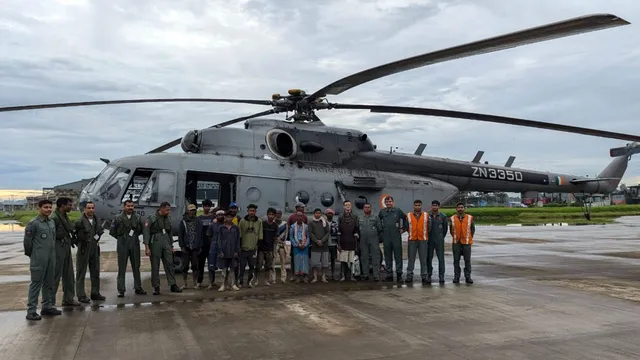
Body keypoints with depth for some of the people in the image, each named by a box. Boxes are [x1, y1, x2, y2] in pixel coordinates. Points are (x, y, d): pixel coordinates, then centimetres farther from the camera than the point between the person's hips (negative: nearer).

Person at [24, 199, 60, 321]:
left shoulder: (52, 222, 10)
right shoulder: (33, 223, -10)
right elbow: (27, 241, -7)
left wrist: (52, 253, 12)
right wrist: (32, 255, 2)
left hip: (51, 258, 7)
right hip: (39, 260, -7)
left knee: (49, 283, 13)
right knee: (36, 284, -3)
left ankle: (47, 306, 24)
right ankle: (31, 311, 2)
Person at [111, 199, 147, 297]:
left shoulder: (137, 218, 7)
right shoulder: (118, 218, -1)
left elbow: (141, 230, 17)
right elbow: (112, 231, 4)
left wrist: (135, 235, 4)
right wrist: (120, 238, 3)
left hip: (135, 245, 3)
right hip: (122, 245, -3)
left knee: (136, 267, 9)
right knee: (122, 268, 0)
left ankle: (138, 288, 18)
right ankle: (121, 290, 6)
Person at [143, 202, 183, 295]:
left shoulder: (168, 218, 12)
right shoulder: (152, 218, -6)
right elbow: (146, 233, -9)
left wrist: (171, 245, 18)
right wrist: (147, 247, -15)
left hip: (166, 243, 5)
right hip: (155, 243, -5)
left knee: (169, 264, 1)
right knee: (155, 266, 2)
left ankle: (173, 285, 5)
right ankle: (156, 287, 9)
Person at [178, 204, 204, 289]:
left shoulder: (198, 221, 4)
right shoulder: (183, 221, 2)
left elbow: (201, 234, 5)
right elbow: (180, 235, 2)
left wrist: (200, 246, 0)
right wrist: (182, 246, -4)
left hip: (195, 247, 0)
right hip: (186, 247, 0)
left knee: (195, 266, 3)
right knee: (185, 266, 5)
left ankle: (195, 283, 12)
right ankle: (185, 284, 15)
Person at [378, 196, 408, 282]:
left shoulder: (398, 211, 1)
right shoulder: (382, 212, 7)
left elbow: (405, 218, 10)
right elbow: (378, 221, 22)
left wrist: (404, 228, 7)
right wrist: (381, 229, 14)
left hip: (396, 236, -2)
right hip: (386, 237, 2)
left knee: (398, 256, -2)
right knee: (388, 257, 6)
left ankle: (399, 274, 3)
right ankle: (389, 275, 13)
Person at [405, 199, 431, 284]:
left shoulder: (426, 215, 5)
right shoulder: (409, 215, 5)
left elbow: (429, 227, 8)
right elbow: (406, 227, 10)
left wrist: (425, 234, 8)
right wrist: (411, 234, 8)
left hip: (423, 240, 0)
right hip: (412, 240, 0)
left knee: (423, 259, 3)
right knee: (411, 259, 3)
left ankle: (424, 276, 9)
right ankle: (409, 276, 8)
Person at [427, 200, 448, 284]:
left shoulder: (443, 216, 0)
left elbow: (445, 228, 10)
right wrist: (426, 237, 9)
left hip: (439, 240, 0)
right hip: (429, 240, 1)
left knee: (441, 258, -3)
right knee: (429, 258, 4)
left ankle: (441, 276, 2)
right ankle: (429, 276, 12)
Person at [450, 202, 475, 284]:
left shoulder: (470, 218, 0)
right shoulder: (452, 219, 1)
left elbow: (473, 229, 11)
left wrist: (469, 238, 9)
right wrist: (455, 237, 11)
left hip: (466, 243, 0)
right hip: (456, 243, 1)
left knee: (467, 260, 2)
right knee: (456, 260, 4)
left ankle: (468, 277, 10)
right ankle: (456, 277, 12)